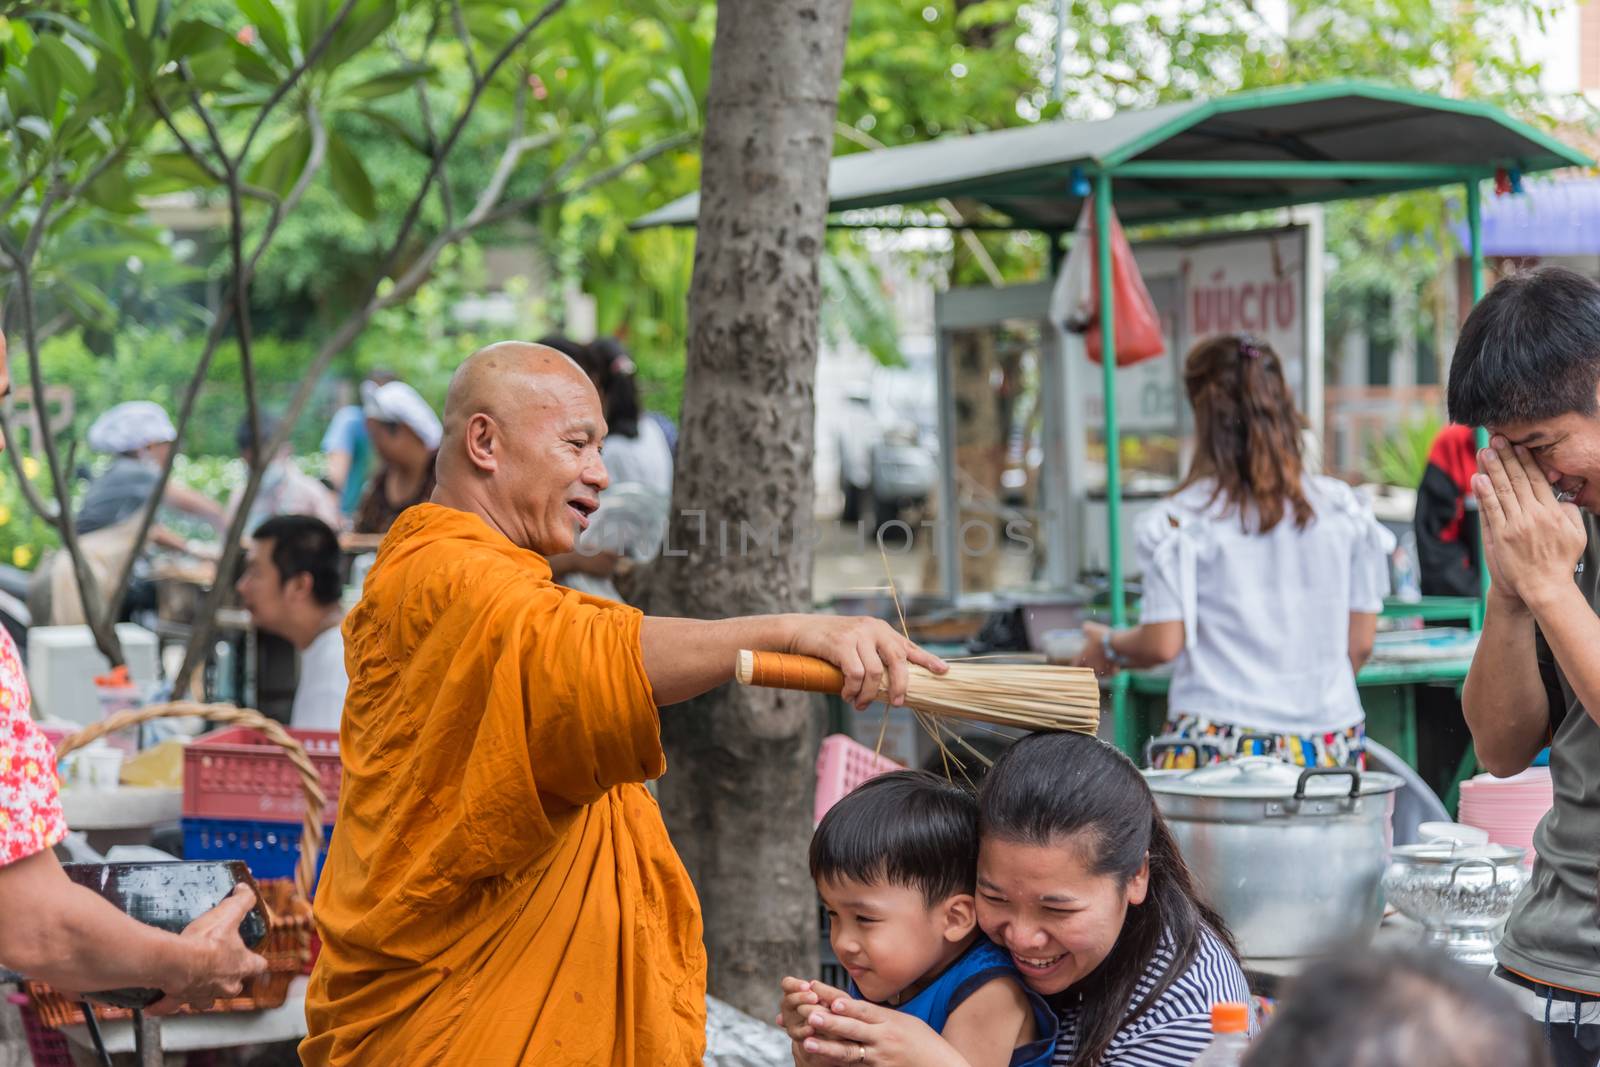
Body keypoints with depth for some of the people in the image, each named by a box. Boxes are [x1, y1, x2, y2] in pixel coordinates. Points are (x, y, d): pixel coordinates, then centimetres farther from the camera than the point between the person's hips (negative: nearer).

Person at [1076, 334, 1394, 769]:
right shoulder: (1343, 509, 6)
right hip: (1329, 744, 3)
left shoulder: (1184, 520, -4)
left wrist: (1109, 648, 17)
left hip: (1219, 747, -3)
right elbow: (1360, 642, 9)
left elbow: (1163, 643, -4)